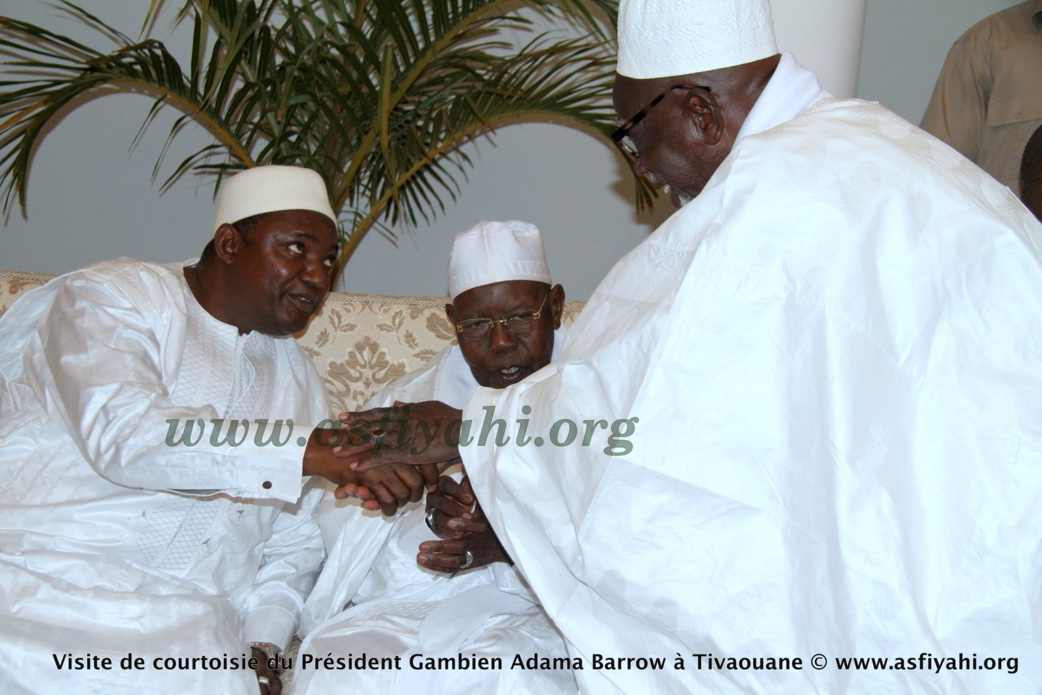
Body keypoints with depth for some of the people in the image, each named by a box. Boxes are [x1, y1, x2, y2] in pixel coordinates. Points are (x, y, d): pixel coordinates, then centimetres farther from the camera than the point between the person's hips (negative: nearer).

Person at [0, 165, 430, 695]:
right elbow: (123, 433, -18)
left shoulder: (298, 380, 20)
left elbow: (293, 544, 20)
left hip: (187, 628, 4)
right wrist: (319, 451, -25)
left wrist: (263, 645, 0)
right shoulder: (110, 299, 2)